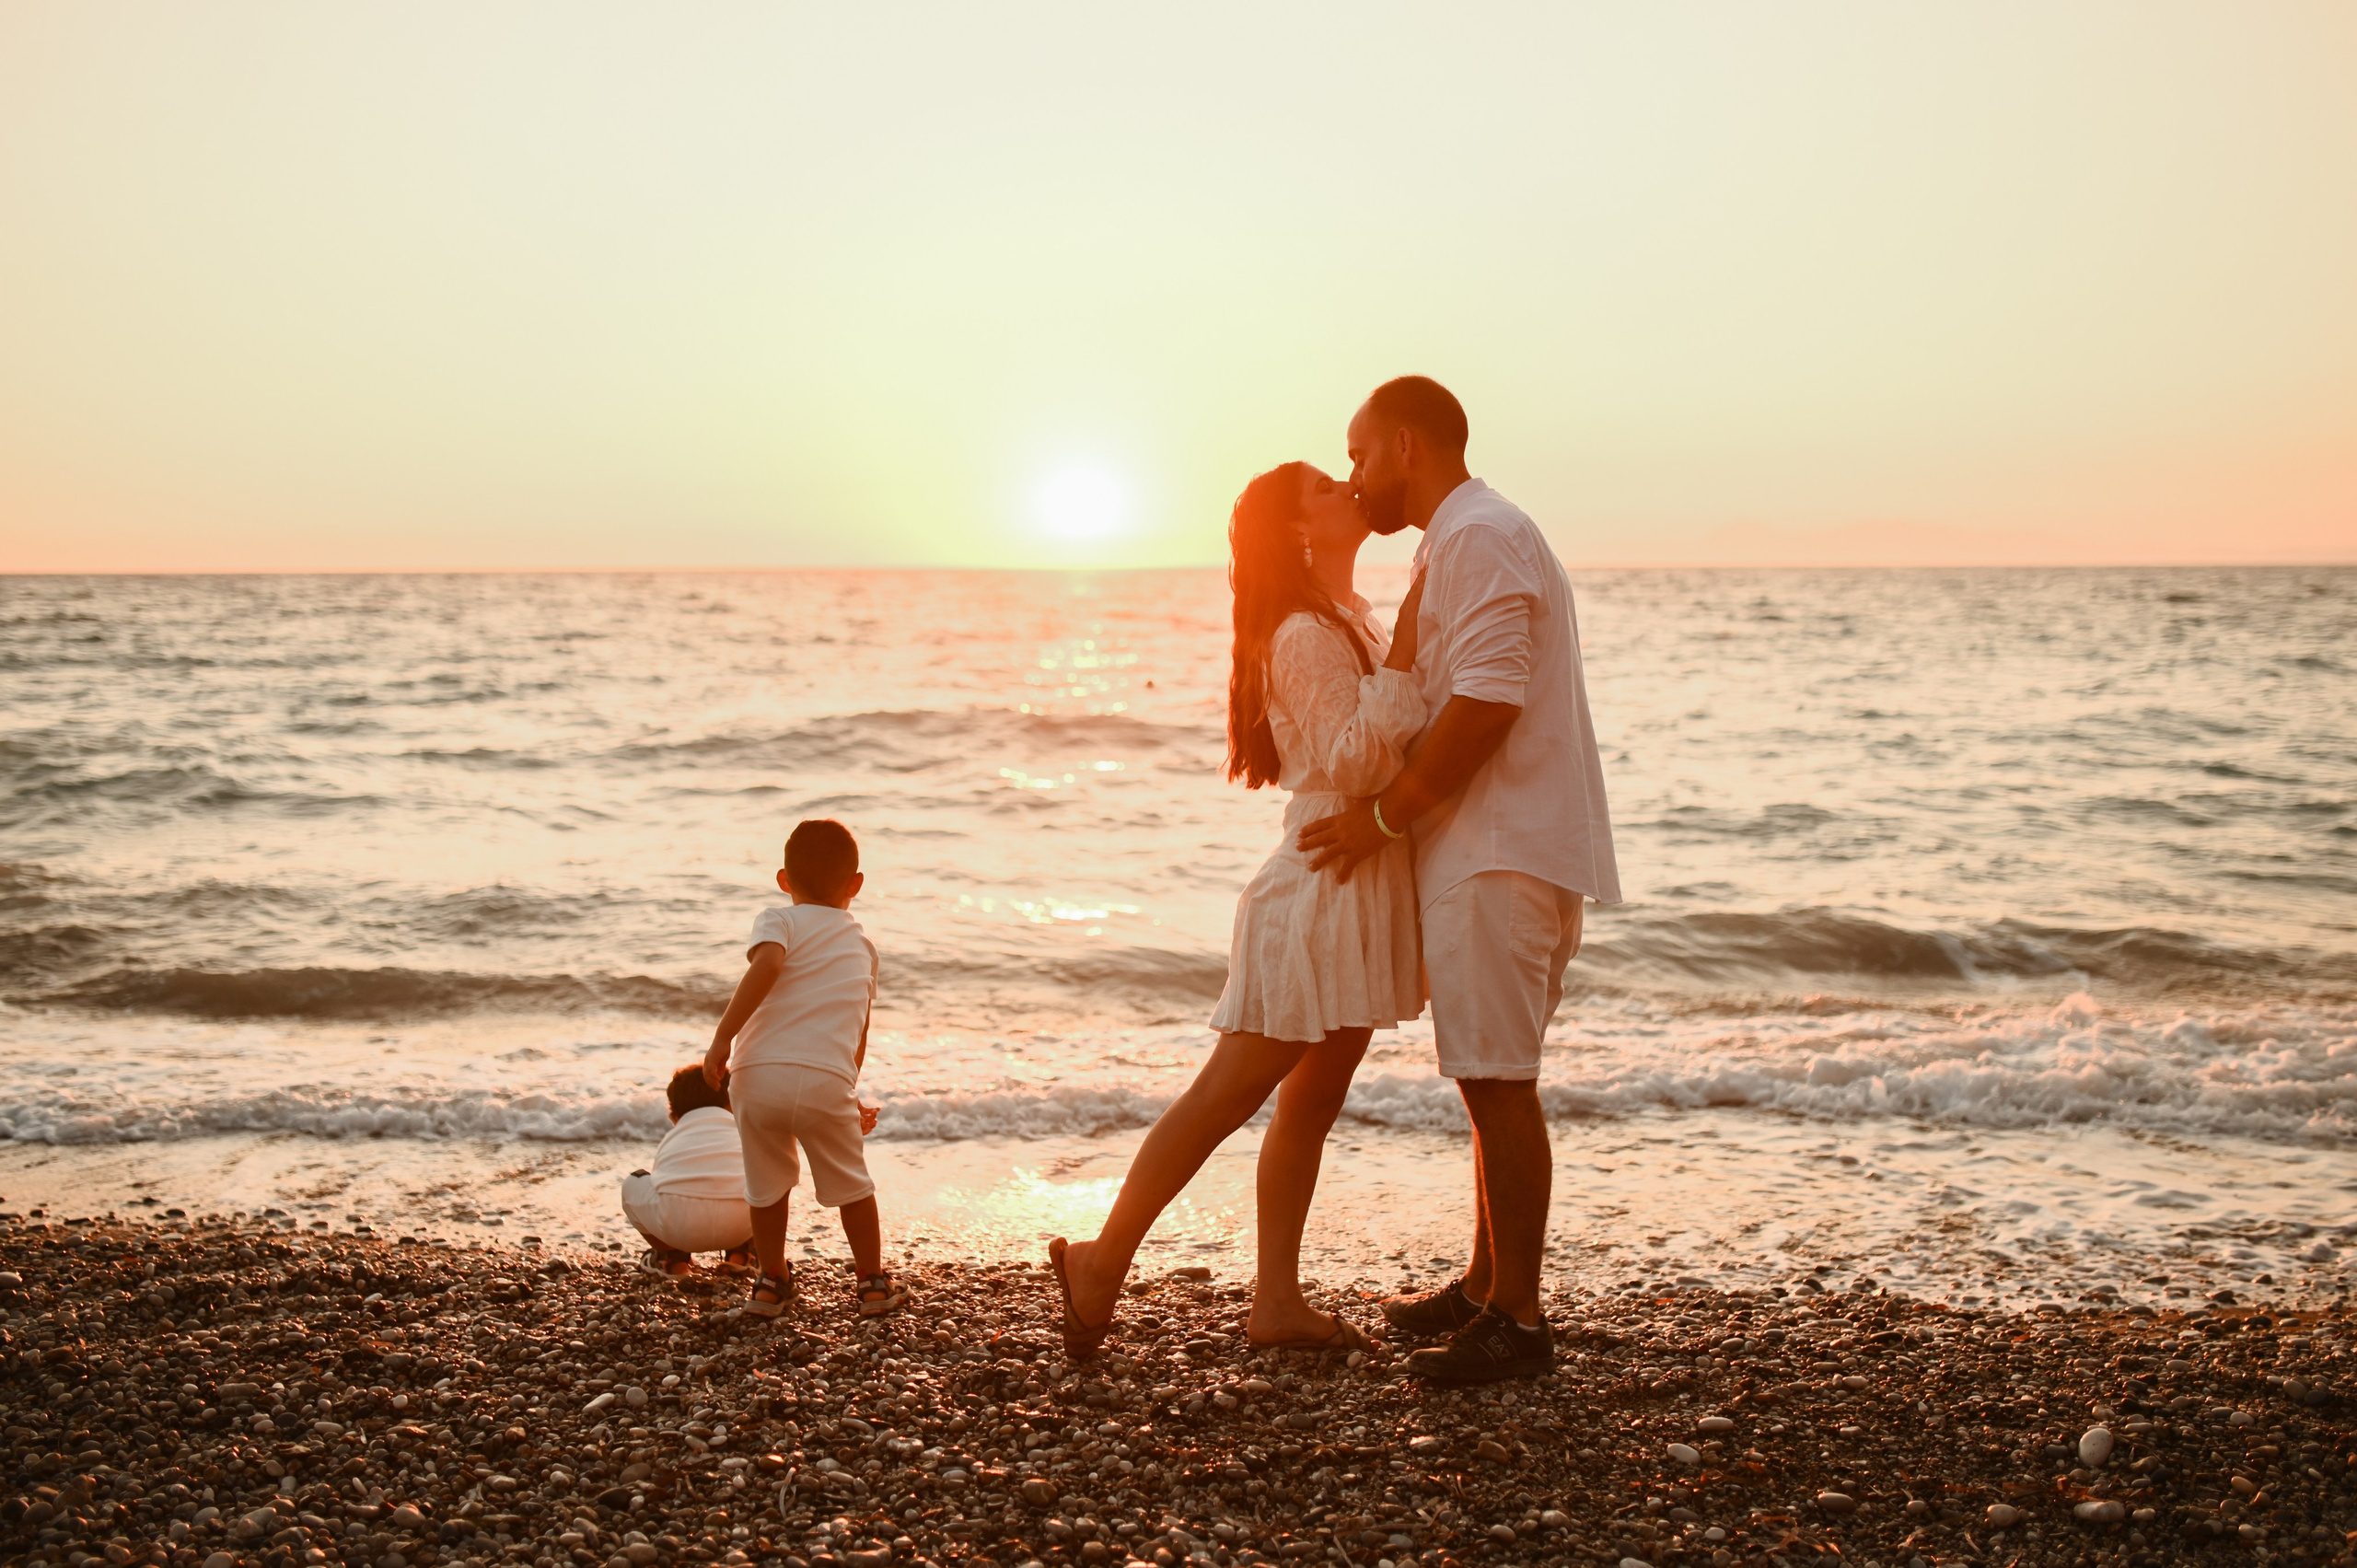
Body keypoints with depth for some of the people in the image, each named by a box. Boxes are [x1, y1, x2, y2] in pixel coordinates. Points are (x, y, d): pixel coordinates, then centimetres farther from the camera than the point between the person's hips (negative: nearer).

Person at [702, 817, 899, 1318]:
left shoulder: (779, 921, 9)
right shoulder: (862, 945, 22)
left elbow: (767, 964, -15)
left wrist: (722, 1038, -15)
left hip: (758, 1075, -1)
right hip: (827, 1080, 1)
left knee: (767, 1185, 20)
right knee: (851, 1185, 21)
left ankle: (772, 1282, 32)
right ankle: (872, 1283, 31)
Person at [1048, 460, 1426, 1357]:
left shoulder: (1351, 623, 17)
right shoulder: (1305, 634, -14)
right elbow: (1349, 765, -23)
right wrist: (1404, 657, -26)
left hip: (1360, 895, 10)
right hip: (1323, 888, -10)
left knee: (1312, 1100, 10)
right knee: (1226, 1093, -5)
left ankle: (1277, 1302, 16)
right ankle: (1103, 1260, 4)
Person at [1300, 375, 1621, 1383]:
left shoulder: (1479, 537, -12)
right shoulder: (1460, 542, 23)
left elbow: (1486, 704, -22)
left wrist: (1382, 817, -16)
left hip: (1501, 855, -11)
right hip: (1492, 848, 11)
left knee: (1497, 1083, -8)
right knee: (1492, 1083, 16)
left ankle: (1515, 1322, -1)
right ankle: (1486, 1286, 26)